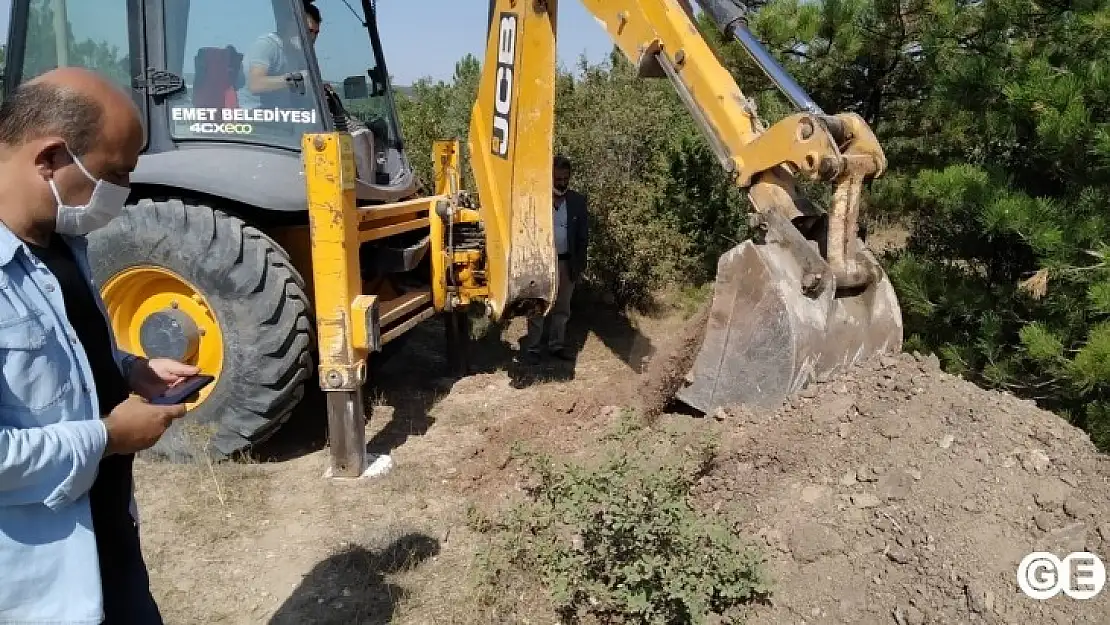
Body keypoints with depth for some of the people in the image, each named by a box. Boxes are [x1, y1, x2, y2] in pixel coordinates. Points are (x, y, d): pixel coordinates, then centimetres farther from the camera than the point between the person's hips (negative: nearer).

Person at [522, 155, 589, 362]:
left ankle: (557, 345, 24)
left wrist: (579, 264, 0)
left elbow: (583, 235, 5)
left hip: (566, 262, 3)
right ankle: (533, 347, 12)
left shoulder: (578, 201, 3)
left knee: (562, 307, 12)